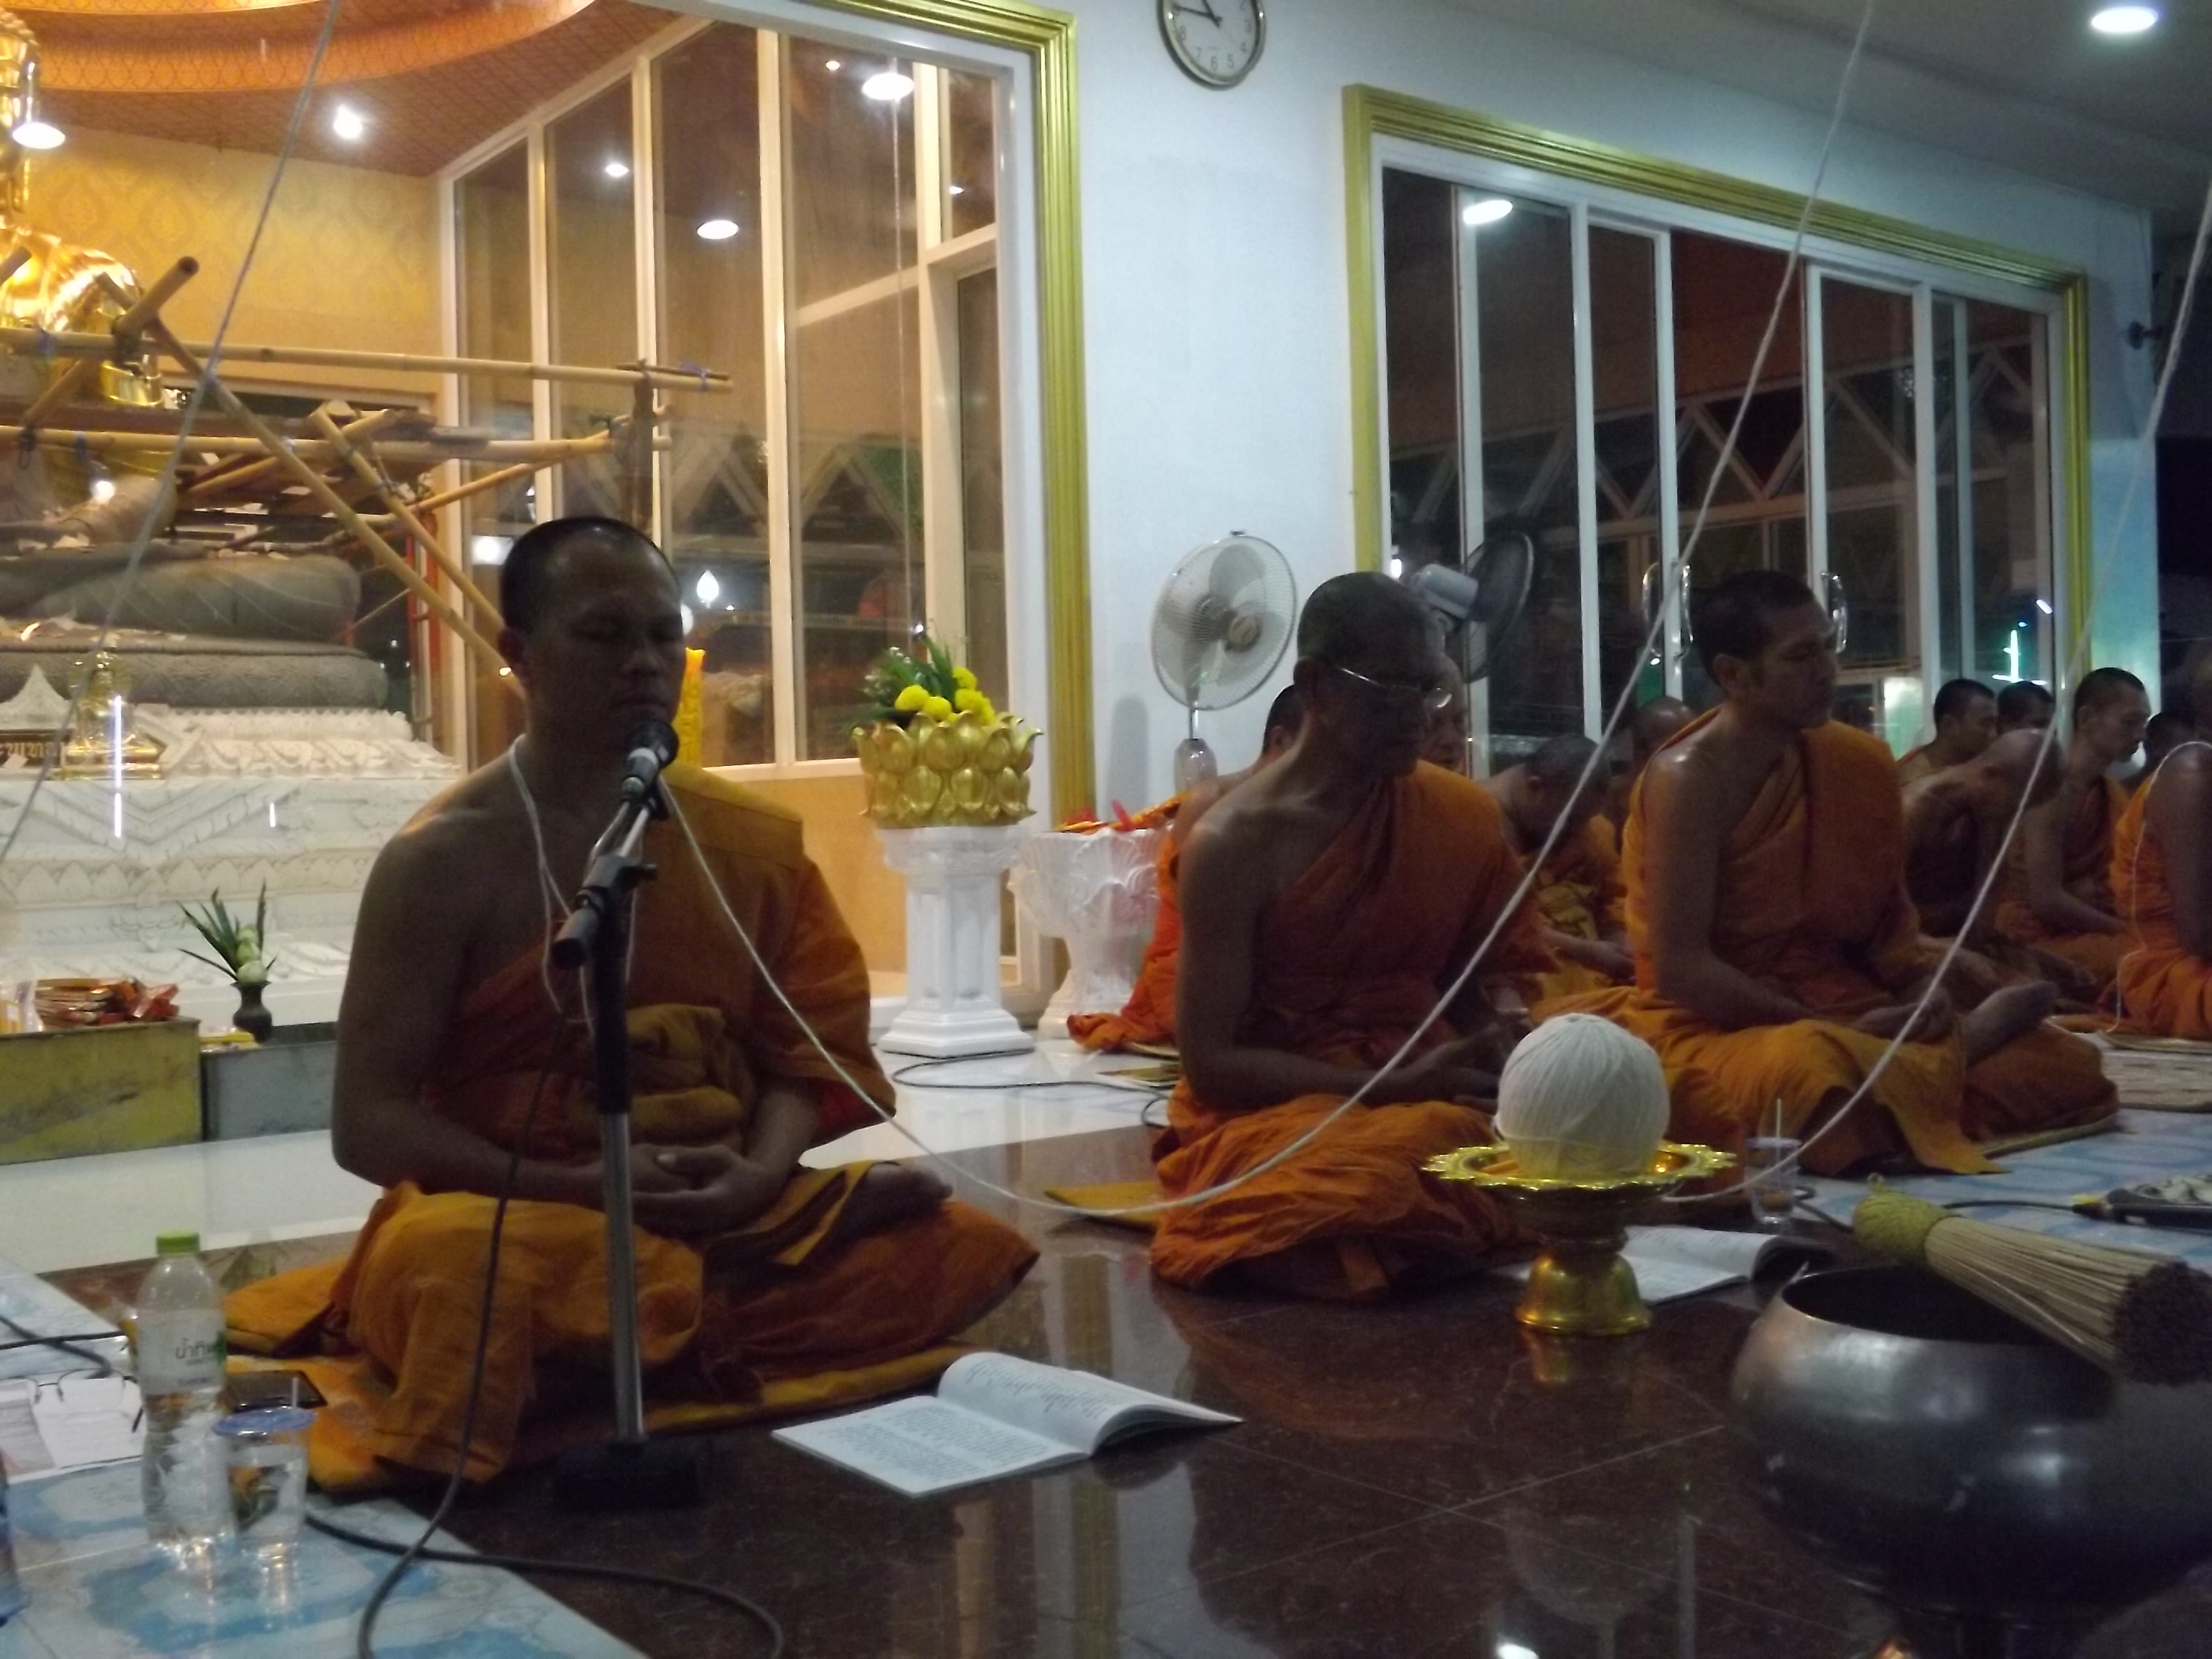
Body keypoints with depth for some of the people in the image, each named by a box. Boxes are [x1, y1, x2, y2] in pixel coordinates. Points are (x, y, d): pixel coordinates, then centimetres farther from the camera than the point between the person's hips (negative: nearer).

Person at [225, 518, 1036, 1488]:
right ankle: (702, 1358, -13)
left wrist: (759, 1174, -14)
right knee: (458, 1268, -39)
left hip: (728, 1211, 5)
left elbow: (798, 1054, 8)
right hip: (514, 1216, -5)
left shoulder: (747, 840, 7)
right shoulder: (445, 859, -6)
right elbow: (368, 1123, -8)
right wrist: (572, 1186, -20)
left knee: (954, 1249, -17)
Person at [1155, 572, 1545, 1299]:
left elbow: (1466, 990, 11)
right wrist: (1390, 1087, -22)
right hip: (1273, 1116, -4)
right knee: (1382, 1185, -37)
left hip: (1426, 1094, 4)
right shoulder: (1232, 845, -12)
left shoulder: (1461, 817, 4)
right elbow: (1210, 1064, -12)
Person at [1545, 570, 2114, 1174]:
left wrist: (1923, 994, -8)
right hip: (1714, 1031, -5)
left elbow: (1885, 918, 13)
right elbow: (1680, 967, -21)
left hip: (1849, 1017, 6)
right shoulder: (1688, 779, -18)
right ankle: (1950, 1047, -11)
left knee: (2066, 1063, -5)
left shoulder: (1859, 764, 4)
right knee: (1817, 1070, -39)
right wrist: (1834, 1029, -21)